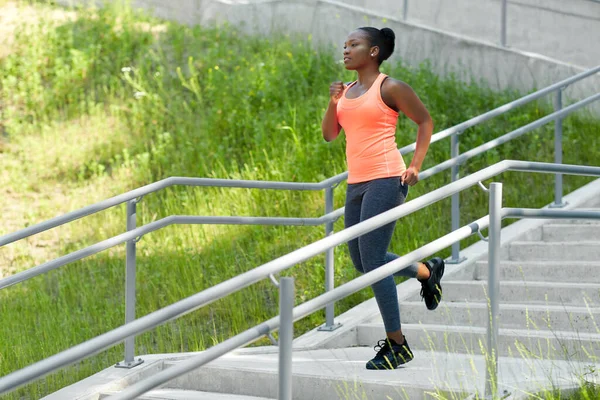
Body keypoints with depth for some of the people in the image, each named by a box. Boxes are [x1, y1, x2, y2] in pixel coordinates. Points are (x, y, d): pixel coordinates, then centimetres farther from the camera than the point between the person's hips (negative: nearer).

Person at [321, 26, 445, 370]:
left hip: (385, 181, -8)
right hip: (357, 184, 8)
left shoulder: (390, 88, -6)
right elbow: (329, 134, 12)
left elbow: (425, 121, 0)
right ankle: (427, 271, 37)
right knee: (362, 263, 14)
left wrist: (415, 166, -7)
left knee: (372, 261, -10)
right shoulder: (348, 91, 14)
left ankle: (397, 345, -2)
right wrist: (333, 103, -5)